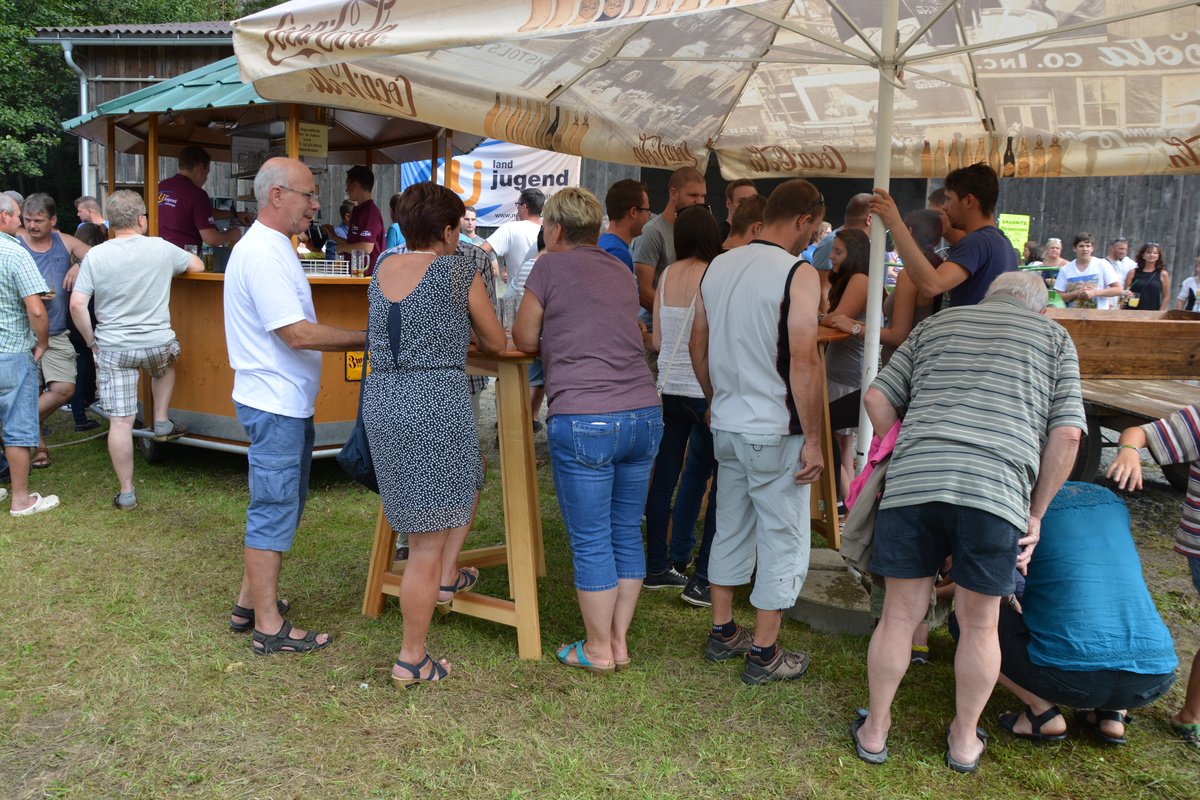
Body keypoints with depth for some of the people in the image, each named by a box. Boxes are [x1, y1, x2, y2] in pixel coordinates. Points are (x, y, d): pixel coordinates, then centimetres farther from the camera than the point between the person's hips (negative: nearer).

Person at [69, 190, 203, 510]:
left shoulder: (95, 256, -6)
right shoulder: (161, 248, -5)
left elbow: (77, 305, -9)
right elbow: (197, 266, 14)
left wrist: (91, 340, 5)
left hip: (113, 348, 0)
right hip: (158, 343, 1)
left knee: (120, 421, 5)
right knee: (165, 365, 38)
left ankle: (126, 493, 13)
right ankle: (161, 423, 32)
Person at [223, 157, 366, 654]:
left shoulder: (269, 247, 16)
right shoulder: (263, 254, -18)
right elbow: (298, 334, -24)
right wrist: (367, 338, -17)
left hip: (287, 403, 11)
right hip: (275, 405, -11)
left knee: (279, 507, 18)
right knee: (274, 511, -3)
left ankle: (250, 603, 29)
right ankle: (269, 628, 7)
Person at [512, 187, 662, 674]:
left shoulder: (550, 267, 1)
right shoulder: (622, 275, 18)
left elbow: (525, 340, 7)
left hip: (583, 421, -6)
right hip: (644, 414, 6)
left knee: (591, 542, 5)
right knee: (627, 534, 14)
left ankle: (598, 650, 16)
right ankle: (619, 640, 25)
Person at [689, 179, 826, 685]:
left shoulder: (718, 266, 6)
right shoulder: (799, 275, -15)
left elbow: (697, 345, 13)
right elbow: (803, 363, -20)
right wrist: (813, 439, -13)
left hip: (727, 428, 7)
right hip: (776, 433, -7)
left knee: (731, 529, 19)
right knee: (783, 543, 6)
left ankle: (722, 633, 32)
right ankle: (764, 655, 16)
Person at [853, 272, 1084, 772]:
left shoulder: (935, 326, 25)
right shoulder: (1054, 338, 19)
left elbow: (877, 398, 17)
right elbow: (1066, 433, 8)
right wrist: (1036, 513, 13)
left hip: (912, 484, 2)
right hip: (999, 488, -1)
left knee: (899, 616, 12)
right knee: (979, 625, 15)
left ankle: (874, 731, 28)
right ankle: (964, 740, 32)